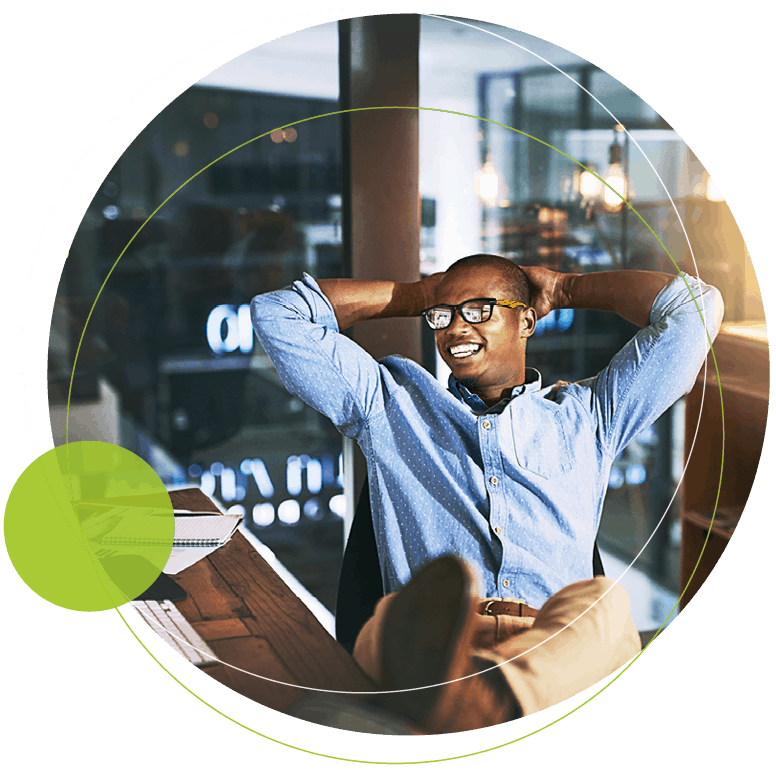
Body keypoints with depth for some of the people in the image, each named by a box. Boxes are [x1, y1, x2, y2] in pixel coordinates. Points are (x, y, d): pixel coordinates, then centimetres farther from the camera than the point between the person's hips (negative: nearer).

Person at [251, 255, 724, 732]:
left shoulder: (585, 417, 28)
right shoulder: (388, 403, 28)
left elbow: (697, 306, 27)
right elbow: (279, 314, 28)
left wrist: (564, 289, 37)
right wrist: (415, 297, 35)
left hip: (557, 643, 1)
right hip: (429, 634, 0)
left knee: (605, 601, -35)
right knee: (384, 629, -37)